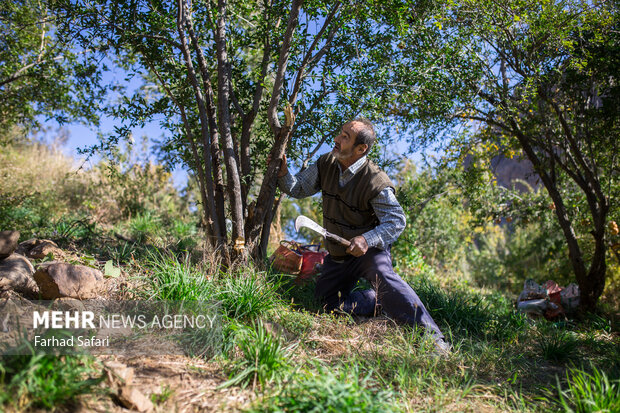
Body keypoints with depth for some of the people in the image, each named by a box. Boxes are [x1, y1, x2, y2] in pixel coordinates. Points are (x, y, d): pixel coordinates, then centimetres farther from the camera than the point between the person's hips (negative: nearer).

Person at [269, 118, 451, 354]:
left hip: (369, 250, -6)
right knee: (329, 303, 4)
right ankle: (384, 301, 15)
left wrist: (367, 240, -35)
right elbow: (298, 188, 6)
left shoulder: (376, 183, -22)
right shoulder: (326, 164, -4)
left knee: (383, 278, -35)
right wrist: (283, 173, -15)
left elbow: (396, 221, -20)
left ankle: (430, 335, -33)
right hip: (337, 255, 7)